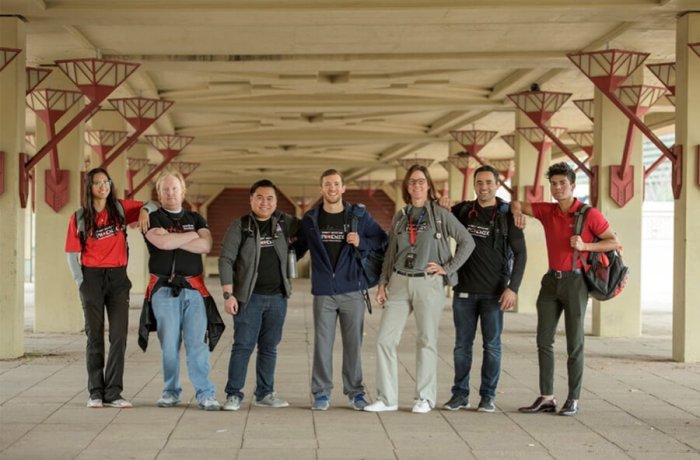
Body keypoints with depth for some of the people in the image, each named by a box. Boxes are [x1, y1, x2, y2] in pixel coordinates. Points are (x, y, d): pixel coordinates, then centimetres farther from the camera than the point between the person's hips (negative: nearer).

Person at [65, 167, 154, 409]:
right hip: (92, 277, -1)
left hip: (118, 277, 1)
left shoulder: (120, 208, 5)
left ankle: (113, 393, 2)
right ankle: (96, 393, 10)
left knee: (119, 336, -2)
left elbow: (152, 205, 14)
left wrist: (144, 210, -10)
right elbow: (72, 254, 2)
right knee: (95, 336, 4)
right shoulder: (79, 218, 2)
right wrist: (81, 283, -7)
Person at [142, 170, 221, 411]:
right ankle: (171, 392, 11)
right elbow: (163, 243, -13)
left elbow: (205, 245, -2)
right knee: (169, 343, -1)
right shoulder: (153, 219, 7)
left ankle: (205, 394, -6)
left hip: (193, 289, 1)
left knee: (197, 342, -6)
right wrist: (192, 235, -1)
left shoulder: (195, 219, 16)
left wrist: (173, 240, -7)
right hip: (164, 289, -1)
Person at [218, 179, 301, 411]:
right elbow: (226, 260, -5)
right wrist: (228, 294, -12)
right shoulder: (240, 226, -2)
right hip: (249, 297, -4)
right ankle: (234, 394, 1)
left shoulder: (285, 223, 7)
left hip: (278, 297, 4)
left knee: (269, 347, 9)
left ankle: (265, 394, 17)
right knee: (243, 345, -5)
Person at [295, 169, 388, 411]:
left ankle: (355, 391, 14)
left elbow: (383, 240, 8)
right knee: (322, 343, 1)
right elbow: (299, 247, 17)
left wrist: (362, 242, -9)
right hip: (323, 292, 1)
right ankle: (321, 392, 10)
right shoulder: (311, 218, 7)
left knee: (353, 342, 4)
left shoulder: (359, 216, 4)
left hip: (352, 290, 0)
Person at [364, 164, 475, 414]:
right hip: (399, 282, 4)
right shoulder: (400, 217, 13)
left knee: (427, 340, 1)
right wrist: (383, 282, 10)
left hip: (428, 283, -4)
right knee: (385, 338, -3)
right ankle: (386, 398, 4)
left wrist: (448, 268, -5)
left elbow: (467, 242, 0)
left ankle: (424, 398, 11)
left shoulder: (441, 214, 1)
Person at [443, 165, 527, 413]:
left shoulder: (507, 215, -2)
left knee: (492, 345, 2)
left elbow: (520, 253, -2)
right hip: (464, 290, 3)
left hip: (494, 292, -2)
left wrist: (513, 288, -11)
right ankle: (460, 394, 14)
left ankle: (488, 396, 10)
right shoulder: (463, 211, 7)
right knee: (462, 344, 6)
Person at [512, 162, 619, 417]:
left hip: (575, 281, -5)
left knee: (574, 343, 1)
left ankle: (573, 400, 8)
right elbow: (516, 205, 16)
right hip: (551, 280, 5)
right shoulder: (547, 211, 7)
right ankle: (546, 397, 7)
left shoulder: (589, 214, -7)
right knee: (544, 340, 2)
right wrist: (517, 212, -8)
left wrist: (585, 246, -18)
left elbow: (614, 242, -4)